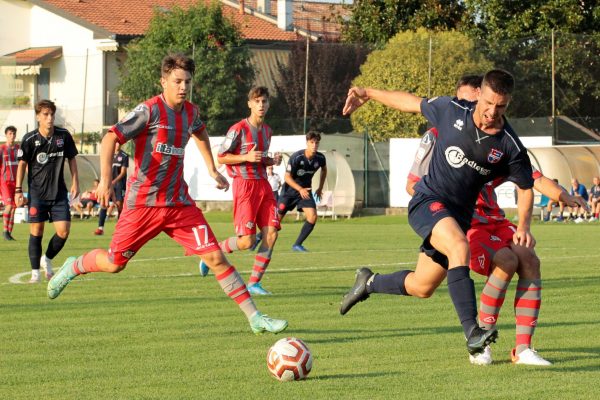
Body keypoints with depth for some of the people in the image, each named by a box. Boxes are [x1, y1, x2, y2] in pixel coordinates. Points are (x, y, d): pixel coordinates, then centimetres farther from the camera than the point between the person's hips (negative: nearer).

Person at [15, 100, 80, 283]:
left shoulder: (63, 135, -2)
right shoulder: (29, 139, -7)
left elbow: (71, 159, 10)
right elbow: (22, 164, 1)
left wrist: (75, 183, 6)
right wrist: (18, 190, -1)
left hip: (59, 192, 2)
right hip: (37, 192, -2)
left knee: (63, 231, -6)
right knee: (36, 231, -3)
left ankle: (47, 259, 20)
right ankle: (35, 271, 7)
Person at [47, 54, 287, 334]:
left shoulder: (190, 112, 8)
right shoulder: (150, 110, -13)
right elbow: (111, 138, -17)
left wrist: (212, 170, 31)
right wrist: (105, 179, -29)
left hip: (179, 204, 5)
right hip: (143, 203, -5)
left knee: (216, 258, -6)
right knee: (114, 264, 5)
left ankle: (255, 318, -5)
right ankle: (74, 267, 38)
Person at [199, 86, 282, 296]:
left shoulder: (267, 131, 15)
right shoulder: (239, 129, -8)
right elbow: (221, 157, -6)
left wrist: (272, 160, 7)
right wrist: (246, 157, -18)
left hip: (263, 184, 7)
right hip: (244, 185, -7)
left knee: (271, 233, -6)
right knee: (247, 240, -12)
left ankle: (254, 282, 2)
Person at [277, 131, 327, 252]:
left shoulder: (320, 158, -11)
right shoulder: (296, 157, -25)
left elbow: (324, 170, 14)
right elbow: (287, 177, -20)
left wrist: (320, 188, 14)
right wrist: (300, 189, -31)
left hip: (306, 191, 3)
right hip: (290, 190, -3)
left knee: (312, 217, -17)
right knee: (277, 218, 1)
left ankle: (297, 244, -4)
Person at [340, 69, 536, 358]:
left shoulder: (510, 146, -9)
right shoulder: (452, 111, -9)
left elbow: (525, 188, 4)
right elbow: (413, 103, 9)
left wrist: (523, 227, -11)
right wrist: (368, 94, 15)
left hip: (459, 214, 4)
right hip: (428, 201, -4)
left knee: (420, 286, 9)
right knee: (460, 247, -33)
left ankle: (369, 282, 40)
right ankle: (472, 332, -40)